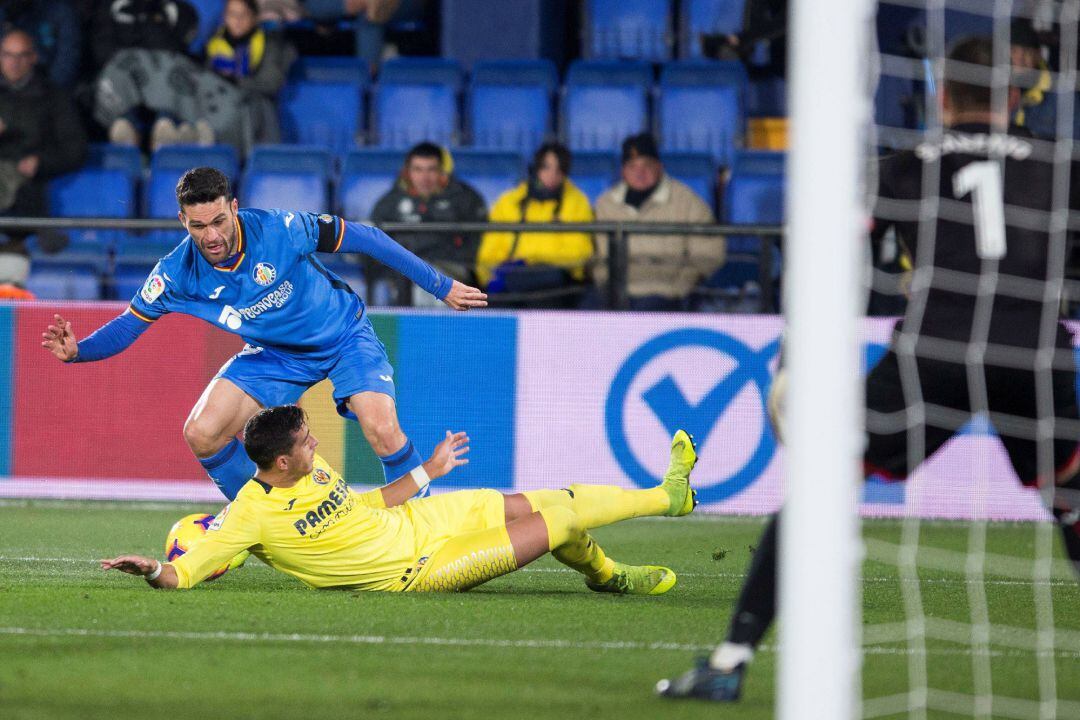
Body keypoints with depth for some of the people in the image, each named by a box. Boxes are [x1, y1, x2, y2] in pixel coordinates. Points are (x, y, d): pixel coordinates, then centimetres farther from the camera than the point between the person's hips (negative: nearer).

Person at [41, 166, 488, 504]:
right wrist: (77, 350, -26)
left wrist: (442, 286, -12)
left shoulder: (281, 230, -30)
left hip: (343, 333, -4)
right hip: (274, 355, 4)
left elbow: (364, 239, -18)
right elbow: (131, 323, -5)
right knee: (202, 434, -10)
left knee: (381, 429, -26)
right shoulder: (177, 272, -20)